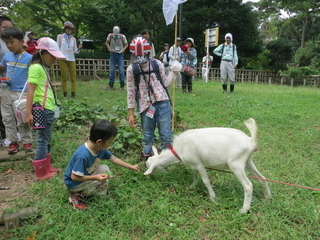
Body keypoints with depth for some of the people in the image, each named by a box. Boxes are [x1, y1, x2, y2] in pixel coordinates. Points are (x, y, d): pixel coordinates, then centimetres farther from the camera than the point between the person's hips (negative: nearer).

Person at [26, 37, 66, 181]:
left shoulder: (43, 68, 15)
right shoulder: (36, 67, -12)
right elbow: (31, 91, -18)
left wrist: (50, 108, 16)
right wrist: (28, 113, -21)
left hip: (48, 109, 9)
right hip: (42, 110, -9)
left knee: (46, 140, 16)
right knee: (43, 141, -1)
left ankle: (47, 167, 28)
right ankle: (41, 173, 10)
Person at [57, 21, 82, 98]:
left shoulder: (73, 39, 12)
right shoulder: (60, 36, 8)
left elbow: (75, 51, 11)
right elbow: (57, 47, 10)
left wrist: (79, 48, -8)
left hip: (72, 59, 2)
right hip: (63, 59, -2)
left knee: (73, 77, -2)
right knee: (64, 77, 0)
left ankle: (73, 93, 3)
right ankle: (65, 94, 5)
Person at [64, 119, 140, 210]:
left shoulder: (100, 148, -12)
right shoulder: (83, 155, -37)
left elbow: (113, 159, 3)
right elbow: (74, 177, -30)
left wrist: (131, 167, 5)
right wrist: (96, 177, -33)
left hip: (86, 175, 8)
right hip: (74, 183, -8)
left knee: (105, 169, -6)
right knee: (103, 184, -19)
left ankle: (84, 191, -1)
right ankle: (77, 195, -2)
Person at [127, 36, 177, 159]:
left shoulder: (157, 64, 0)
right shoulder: (131, 69, -1)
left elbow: (165, 82, 8)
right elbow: (131, 91, 1)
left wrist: (174, 72, -5)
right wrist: (130, 113, 1)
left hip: (162, 103, 0)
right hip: (145, 106, 0)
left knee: (166, 134, 3)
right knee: (147, 135, 10)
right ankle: (146, 157, 31)